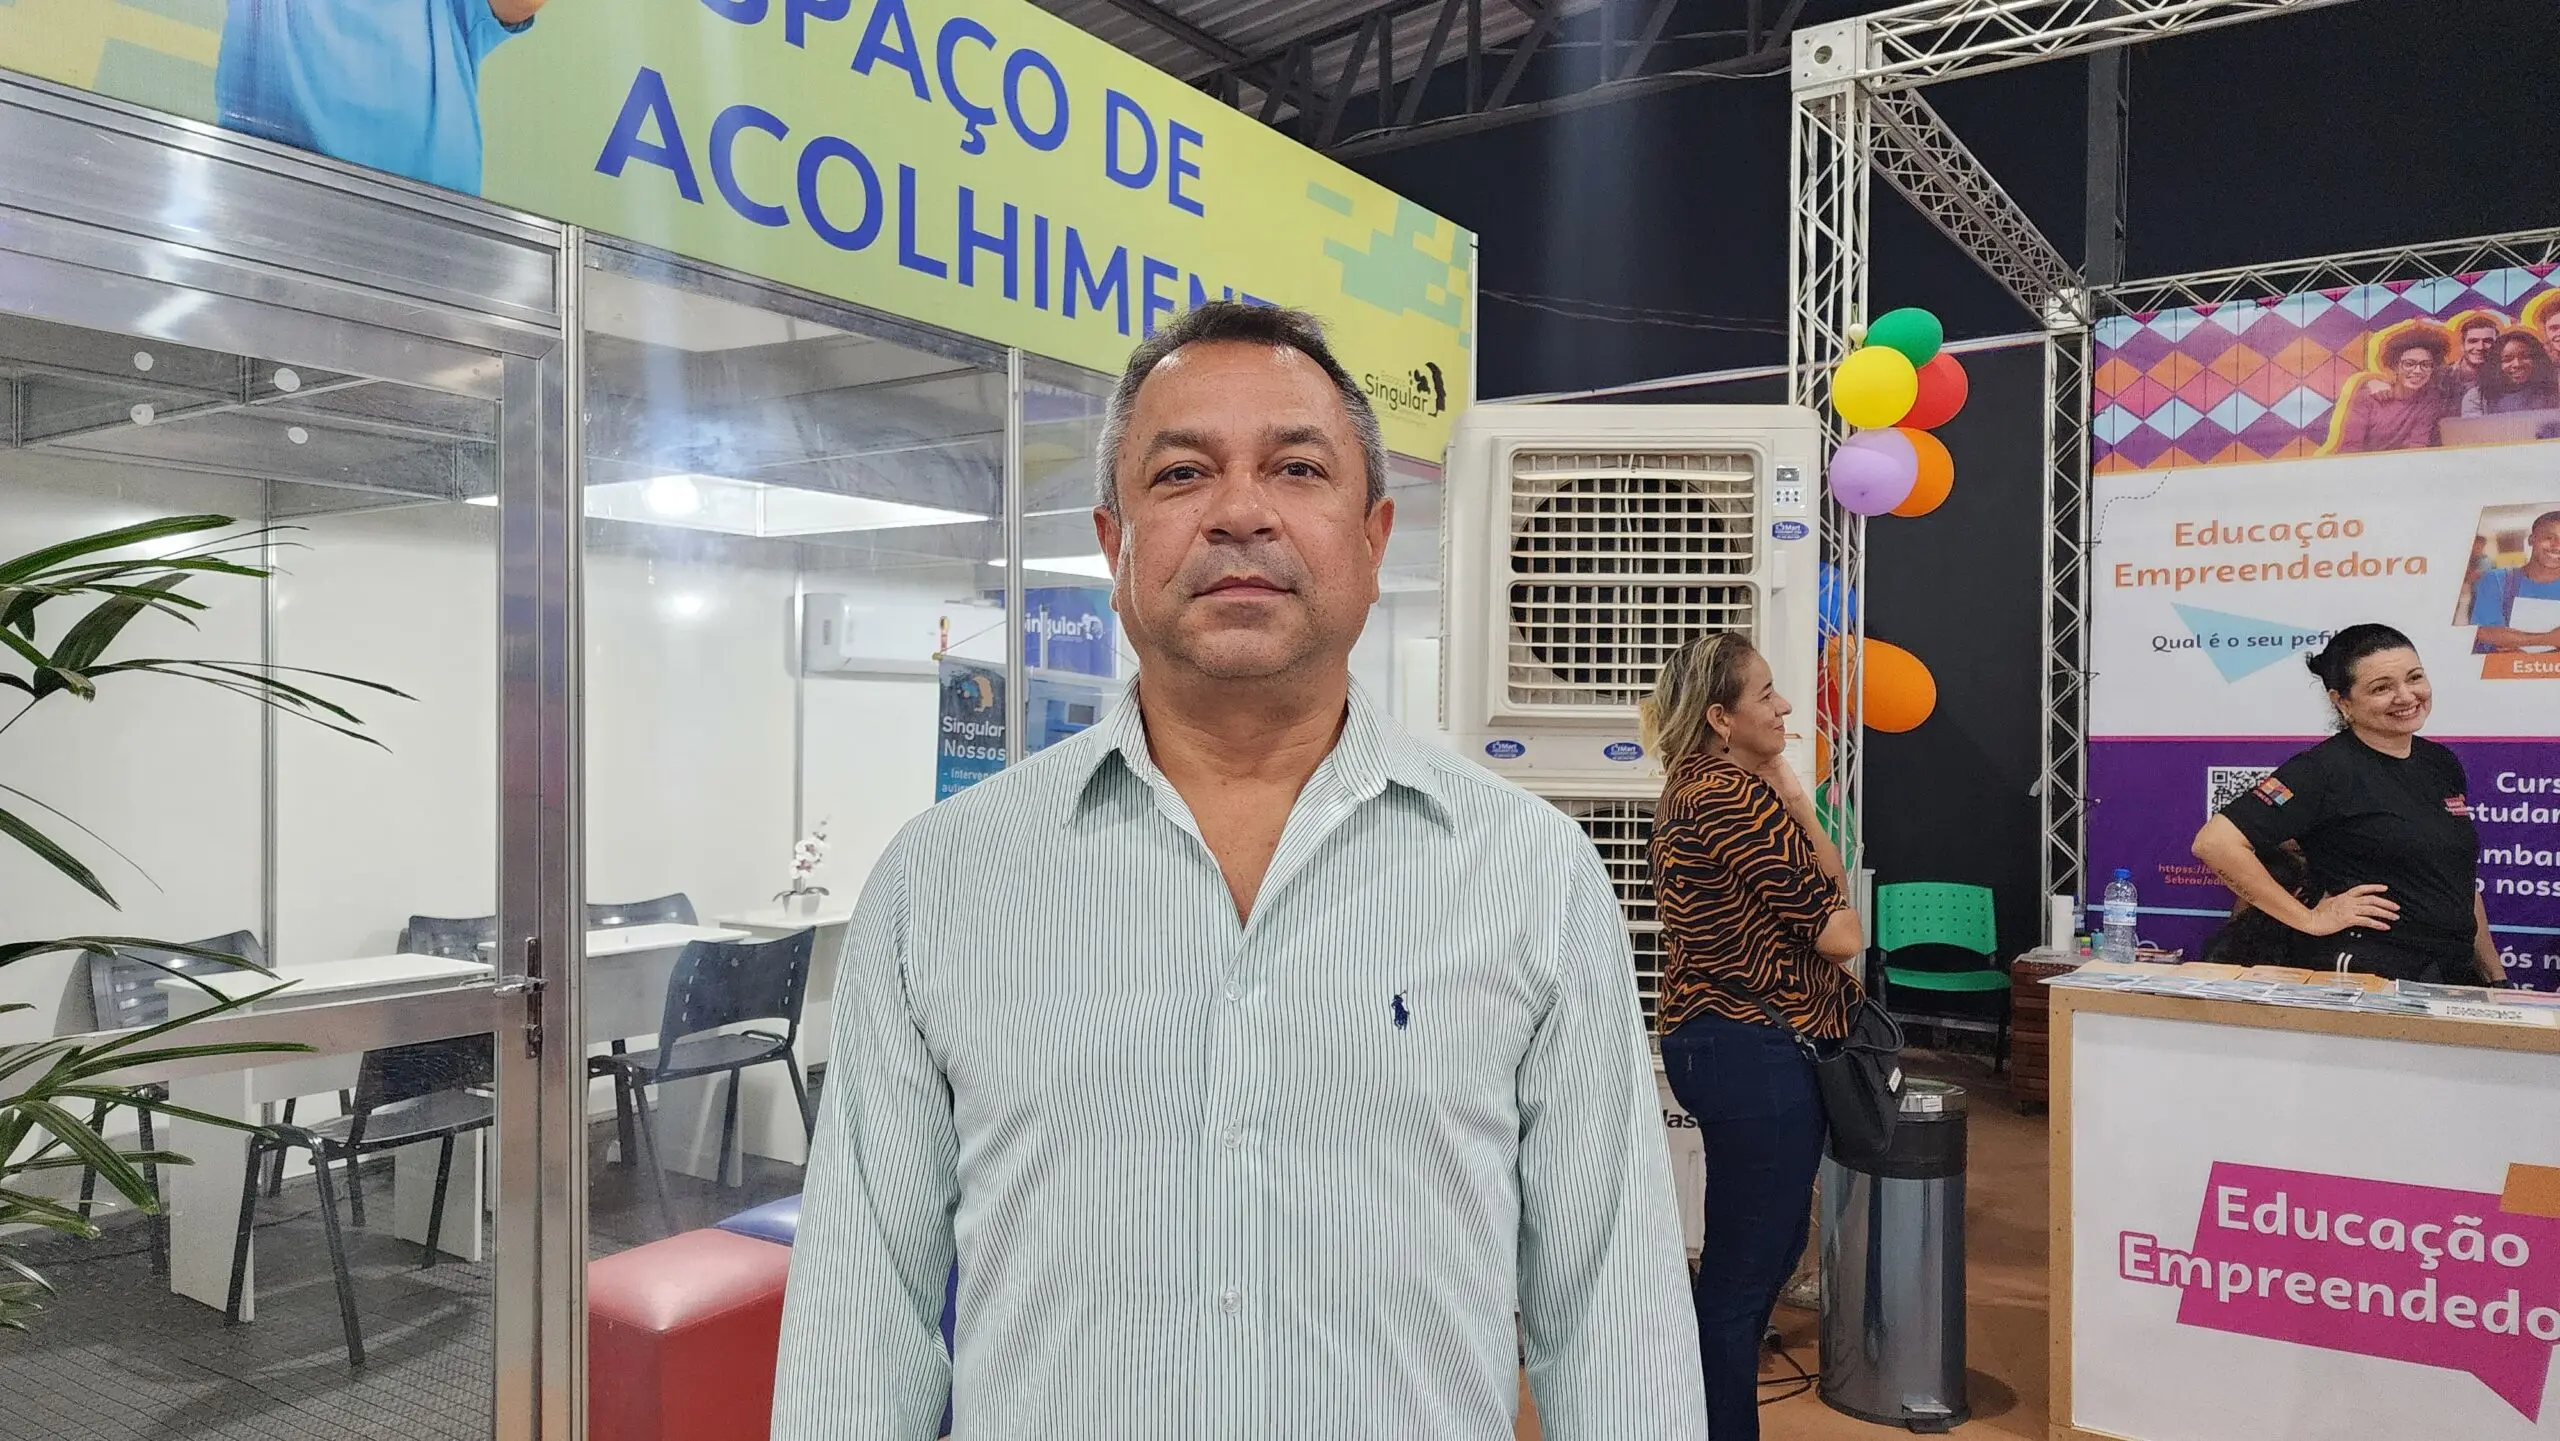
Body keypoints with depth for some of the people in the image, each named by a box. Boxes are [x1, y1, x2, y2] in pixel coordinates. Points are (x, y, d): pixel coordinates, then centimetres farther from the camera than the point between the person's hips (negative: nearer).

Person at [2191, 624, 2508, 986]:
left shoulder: (2442, 764, 13)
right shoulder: (2327, 769, -11)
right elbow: (2214, 842, -22)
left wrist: (2497, 979, 21)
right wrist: (2310, 919, -15)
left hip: (2455, 978, 8)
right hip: (2371, 981, -7)